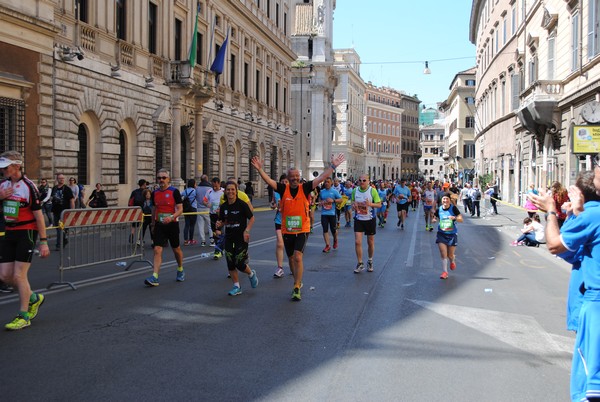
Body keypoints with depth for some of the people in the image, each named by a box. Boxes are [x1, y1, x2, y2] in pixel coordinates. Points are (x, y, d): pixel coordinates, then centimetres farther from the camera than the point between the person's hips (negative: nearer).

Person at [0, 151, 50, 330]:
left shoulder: (28, 186, -12)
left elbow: (39, 216, -12)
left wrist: (43, 242, -14)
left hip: (26, 233, -7)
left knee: (19, 275, -6)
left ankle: (24, 317, 7)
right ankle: (33, 298, 28)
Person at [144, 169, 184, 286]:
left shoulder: (174, 191, -8)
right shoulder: (155, 193, 6)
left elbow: (180, 209, -11)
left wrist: (172, 217, -27)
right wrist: (153, 223, 21)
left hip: (172, 224, -3)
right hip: (159, 225, 3)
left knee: (176, 249, 14)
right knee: (157, 250, -10)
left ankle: (180, 270, 38)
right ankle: (155, 277, -15)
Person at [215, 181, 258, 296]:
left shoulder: (242, 204, -11)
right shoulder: (223, 206, 4)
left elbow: (251, 218, -5)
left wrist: (246, 231, -15)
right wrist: (219, 225, -8)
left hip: (241, 238, -5)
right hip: (229, 238, 5)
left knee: (239, 264, -6)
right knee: (230, 264, 3)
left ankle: (251, 274, 26)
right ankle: (236, 287, 16)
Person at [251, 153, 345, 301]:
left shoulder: (305, 188, -4)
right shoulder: (283, 189, -2)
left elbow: (321, 178, -8)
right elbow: (268, 181, -11)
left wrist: (333, 166, -15)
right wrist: (259, 169, -25)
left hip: (302, 230, -3)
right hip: (287, 230, 3)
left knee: (298, 257, -15)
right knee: (291, 258, 15)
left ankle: (296, 289, -6)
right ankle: (298, 282, 38)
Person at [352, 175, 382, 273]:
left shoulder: (373, 191, -9)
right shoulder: (355, 191, 0)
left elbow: (379, 205, -7)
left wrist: (370, 204, -26)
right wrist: (353, 205, -9)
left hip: (370, 219, -2)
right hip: (358, 219, 2)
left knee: (370, 242, 10)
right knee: (357, 242, -8)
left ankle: (370, 262, 31)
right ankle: (360, 264, 5)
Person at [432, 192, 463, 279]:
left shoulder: (453, 208, -9)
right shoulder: (439, 209, -1)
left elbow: (461, 219, -12)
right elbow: (435, 218, 15)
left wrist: (454, 218, -32)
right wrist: (434, 219, -9)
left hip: (452, 234, -1)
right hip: (441, 234, 1)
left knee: (450, 255, 8)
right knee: (443, 254, -7)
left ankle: (452, 261, 45)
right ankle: (445, 272, 2)